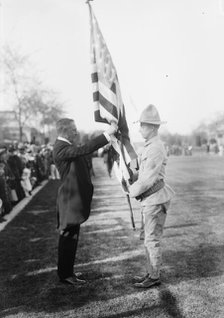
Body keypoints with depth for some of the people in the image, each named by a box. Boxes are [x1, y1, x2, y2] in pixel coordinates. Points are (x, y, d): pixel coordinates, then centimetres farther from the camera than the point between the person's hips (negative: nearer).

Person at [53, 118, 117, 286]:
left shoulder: (67, 146, 13)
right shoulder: (61, 148, -20)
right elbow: (84, 149, -32)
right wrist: (107, 134, -31)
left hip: (75, 201, 10)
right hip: (70, 202, -10)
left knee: (71, 238, 18)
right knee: (68, 238, 0)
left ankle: (67, 271, 30)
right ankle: (65, 274, 12)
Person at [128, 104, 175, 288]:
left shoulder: (156, 148, -19)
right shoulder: (150, 146, 13)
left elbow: (149, 178, -21)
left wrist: (133, 191, -7)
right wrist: (135, 188, 8)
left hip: (155, 199, -10)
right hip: (150, 199, 10)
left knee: (152, 239, 0)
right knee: (150, 238, 16)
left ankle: (154, 277, 12)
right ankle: (151, 273, 27)